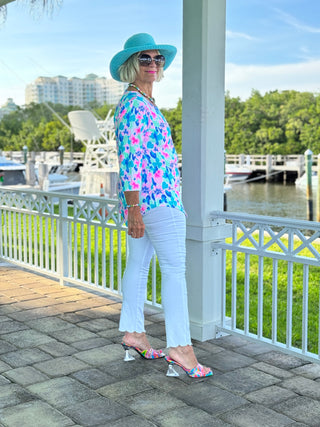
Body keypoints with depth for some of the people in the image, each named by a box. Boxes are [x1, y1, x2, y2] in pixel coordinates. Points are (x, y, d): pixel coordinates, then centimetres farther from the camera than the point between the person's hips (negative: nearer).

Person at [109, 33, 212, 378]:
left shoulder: (145, 103, 18)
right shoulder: (134, 105, -13)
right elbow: (128, 159, -20)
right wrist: (134, 208, -24)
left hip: (143, 198, 10)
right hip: (155, 197, -10)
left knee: (138, 264, 12)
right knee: (174, 267, -11)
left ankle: (133, 335, 20)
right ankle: (180, 348, -11)